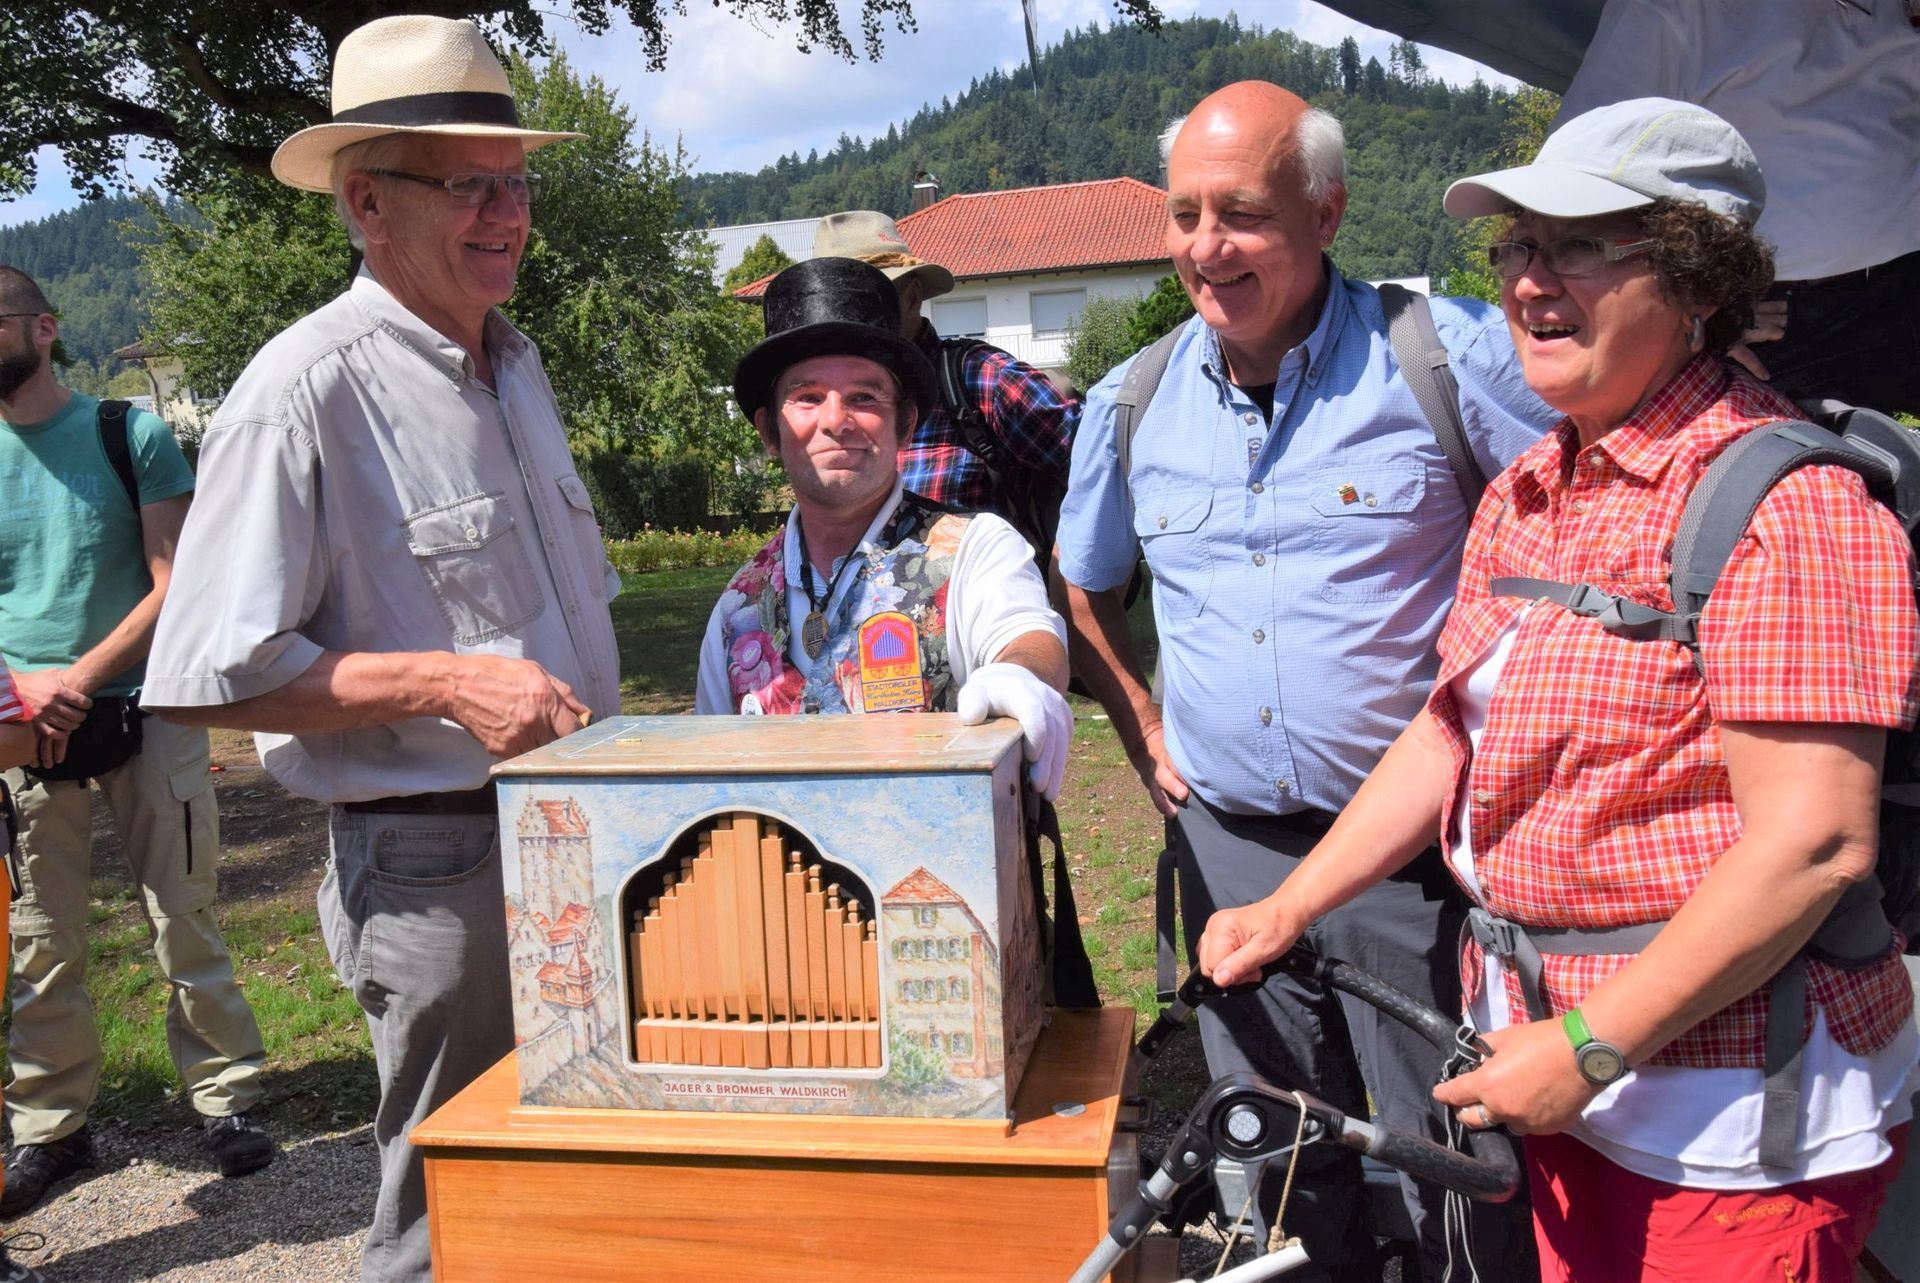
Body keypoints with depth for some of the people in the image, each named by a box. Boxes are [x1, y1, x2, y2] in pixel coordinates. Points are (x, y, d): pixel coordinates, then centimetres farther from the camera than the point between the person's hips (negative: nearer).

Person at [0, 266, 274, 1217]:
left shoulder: (132, 437, -1)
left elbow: (178, 589, -6)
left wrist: (76, 682, -14)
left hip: (142, 712, -2)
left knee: (184, 919, 4)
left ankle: (223, 1096, 16)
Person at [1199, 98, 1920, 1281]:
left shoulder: (1787, 502, -18)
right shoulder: (1527, 495, 8)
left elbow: (1815, 841, -22)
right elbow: (1455, 731, 13)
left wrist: (1588, 1047, -19)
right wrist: (1286, 910, 9)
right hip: (1571, 1064, 7)